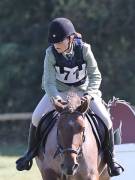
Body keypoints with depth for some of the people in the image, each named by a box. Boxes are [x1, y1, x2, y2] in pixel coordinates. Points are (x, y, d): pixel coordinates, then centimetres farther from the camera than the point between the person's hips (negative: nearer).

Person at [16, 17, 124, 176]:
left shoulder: (84, 49, -24)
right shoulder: (51, 53, -24)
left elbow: (95, 75, -18)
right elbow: (49, 82, -23)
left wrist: (89, 94, -36)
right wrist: (56, 98, -43)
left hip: (84, 90, 0)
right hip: (58, 91, 0)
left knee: (105, 119, -16)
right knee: (37, 117, -18)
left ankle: (111, 158, 4)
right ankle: (31, 151, 8)